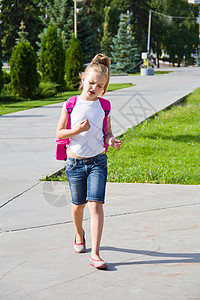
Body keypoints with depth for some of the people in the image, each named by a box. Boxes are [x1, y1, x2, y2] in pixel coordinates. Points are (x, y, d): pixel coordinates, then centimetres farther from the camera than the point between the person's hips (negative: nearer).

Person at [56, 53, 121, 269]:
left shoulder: (103, 106, 1)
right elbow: (59, 133, -1)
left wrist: (111, 140, -9)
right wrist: (77, 130, -19)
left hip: (98, 161, 0)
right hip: (75, 161, 0)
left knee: (96, 203, -13)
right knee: (78, 203, 14)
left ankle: (95, 254, -13)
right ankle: (79, 234, 46)